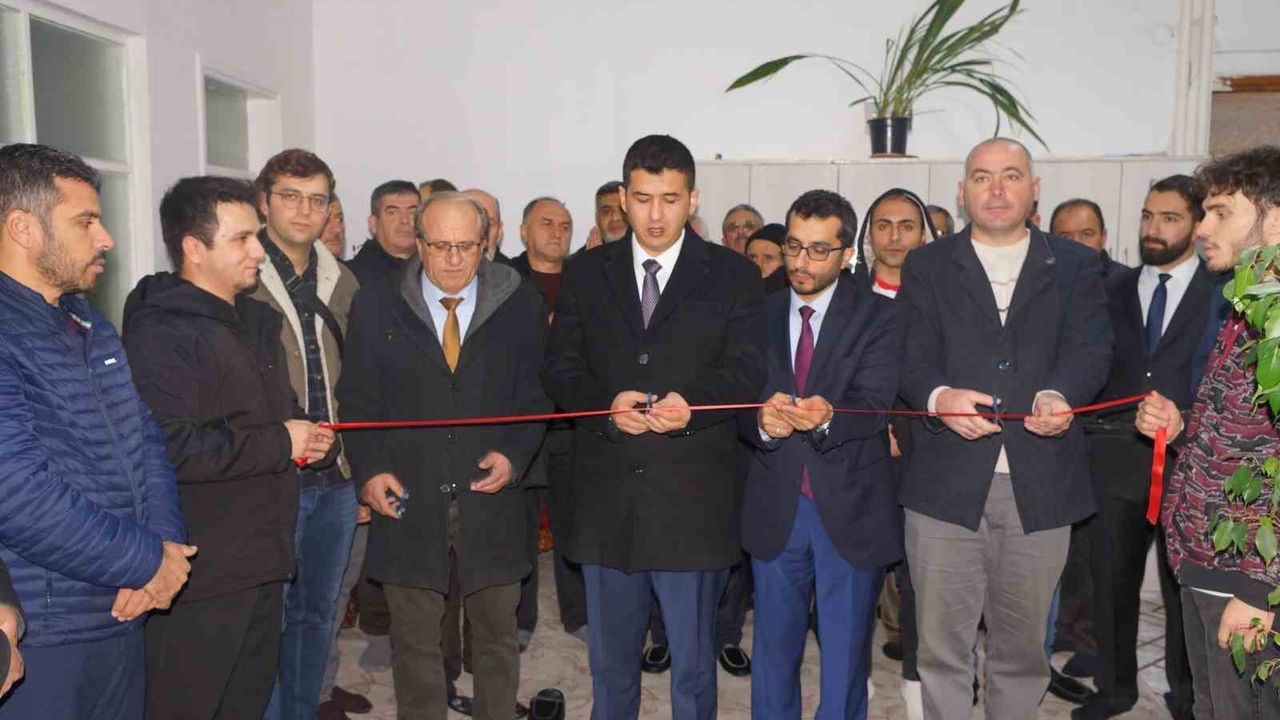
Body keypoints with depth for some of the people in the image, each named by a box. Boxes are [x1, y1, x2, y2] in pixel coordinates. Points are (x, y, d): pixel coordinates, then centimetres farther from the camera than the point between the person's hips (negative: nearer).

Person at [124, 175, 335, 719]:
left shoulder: (253, 321, 15)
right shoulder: (161, 333, -16)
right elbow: (171, 448, -28)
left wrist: (311, 440, 4)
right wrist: (280, 443, -18)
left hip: (262, 561, 9)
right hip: (200, 575, -9)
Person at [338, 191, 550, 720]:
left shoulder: (521, 307, 0)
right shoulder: (375, 307, 1)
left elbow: (535, 397, 4)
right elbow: (357, 399, 4)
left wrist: (514, 455, -10)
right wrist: (370, 468, -7)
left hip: (491, 501, 1)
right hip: (408, 502, 0)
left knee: (497, 636, 14)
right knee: (414, 642, 12)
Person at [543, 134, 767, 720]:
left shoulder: (733, 276, 2)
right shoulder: (585, 273, 8)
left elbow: (747, 369, -4)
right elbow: (559, 366, 4)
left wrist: (693, 403, -24)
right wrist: (607, 403, -16)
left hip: (693, 498, -2)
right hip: (606, 496, 2)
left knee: (693, 663, 12)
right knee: (609, 660, 18)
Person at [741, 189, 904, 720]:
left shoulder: (879, 318, -5)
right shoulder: (761, 314, 4)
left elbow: (873, 406, -18)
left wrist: (826, 417, -39)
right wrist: (762, 420, -25)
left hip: (851, 511, -2)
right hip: (776, 509, 3)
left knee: (845, 661, 12)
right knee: (773, 651, 18)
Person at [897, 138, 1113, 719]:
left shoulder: (1075, 266, 11)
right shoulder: (926, 266, 9)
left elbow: (1090, 347, -3)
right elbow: (912, 356, -2)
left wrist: (1060, 393, -25)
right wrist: (938, 395, -25)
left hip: (1039, 483, 1)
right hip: (947, 481, -1)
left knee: (1023, 645, 15)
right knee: (940, 644, 6)